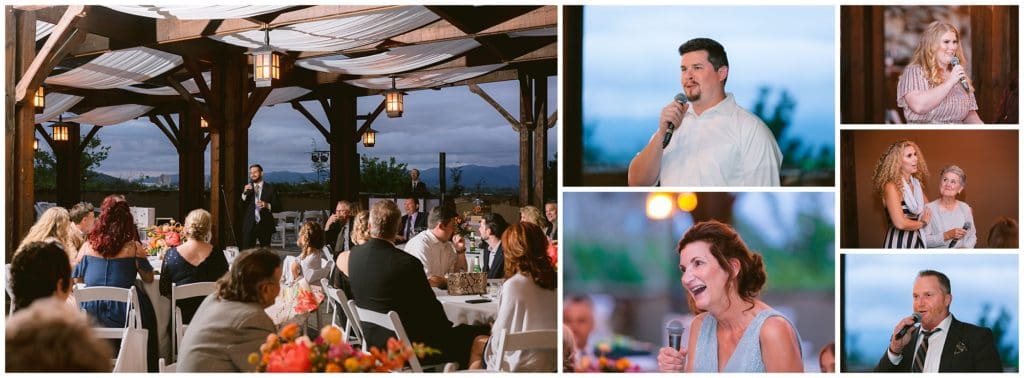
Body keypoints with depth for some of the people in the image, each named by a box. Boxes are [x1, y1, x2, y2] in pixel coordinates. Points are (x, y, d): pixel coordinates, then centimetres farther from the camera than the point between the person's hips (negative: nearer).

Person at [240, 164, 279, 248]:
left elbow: (278, 207, 2)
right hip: (249, 225, 1)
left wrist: (267, 205, -17)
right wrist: (244, 193, -10)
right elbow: (241, 207, 3)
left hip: (265, 225, -1)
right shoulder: (247, 188, 10)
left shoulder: (270, 188, 4)